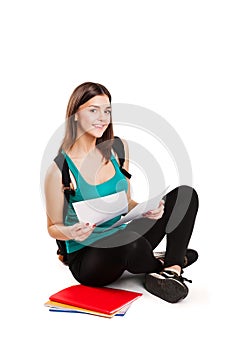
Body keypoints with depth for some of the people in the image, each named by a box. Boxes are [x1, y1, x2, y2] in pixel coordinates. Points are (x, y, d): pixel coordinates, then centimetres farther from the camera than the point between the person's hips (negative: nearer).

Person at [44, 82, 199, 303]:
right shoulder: (60, 168, -15)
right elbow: (54, 227, -5)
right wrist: (72, 232, -28)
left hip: (120, 247, 6)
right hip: (85, 258, -5)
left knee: (185, 194, -4)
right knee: (131, 241, -39)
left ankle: (171, 269, -16)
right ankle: (160, 266, -4)